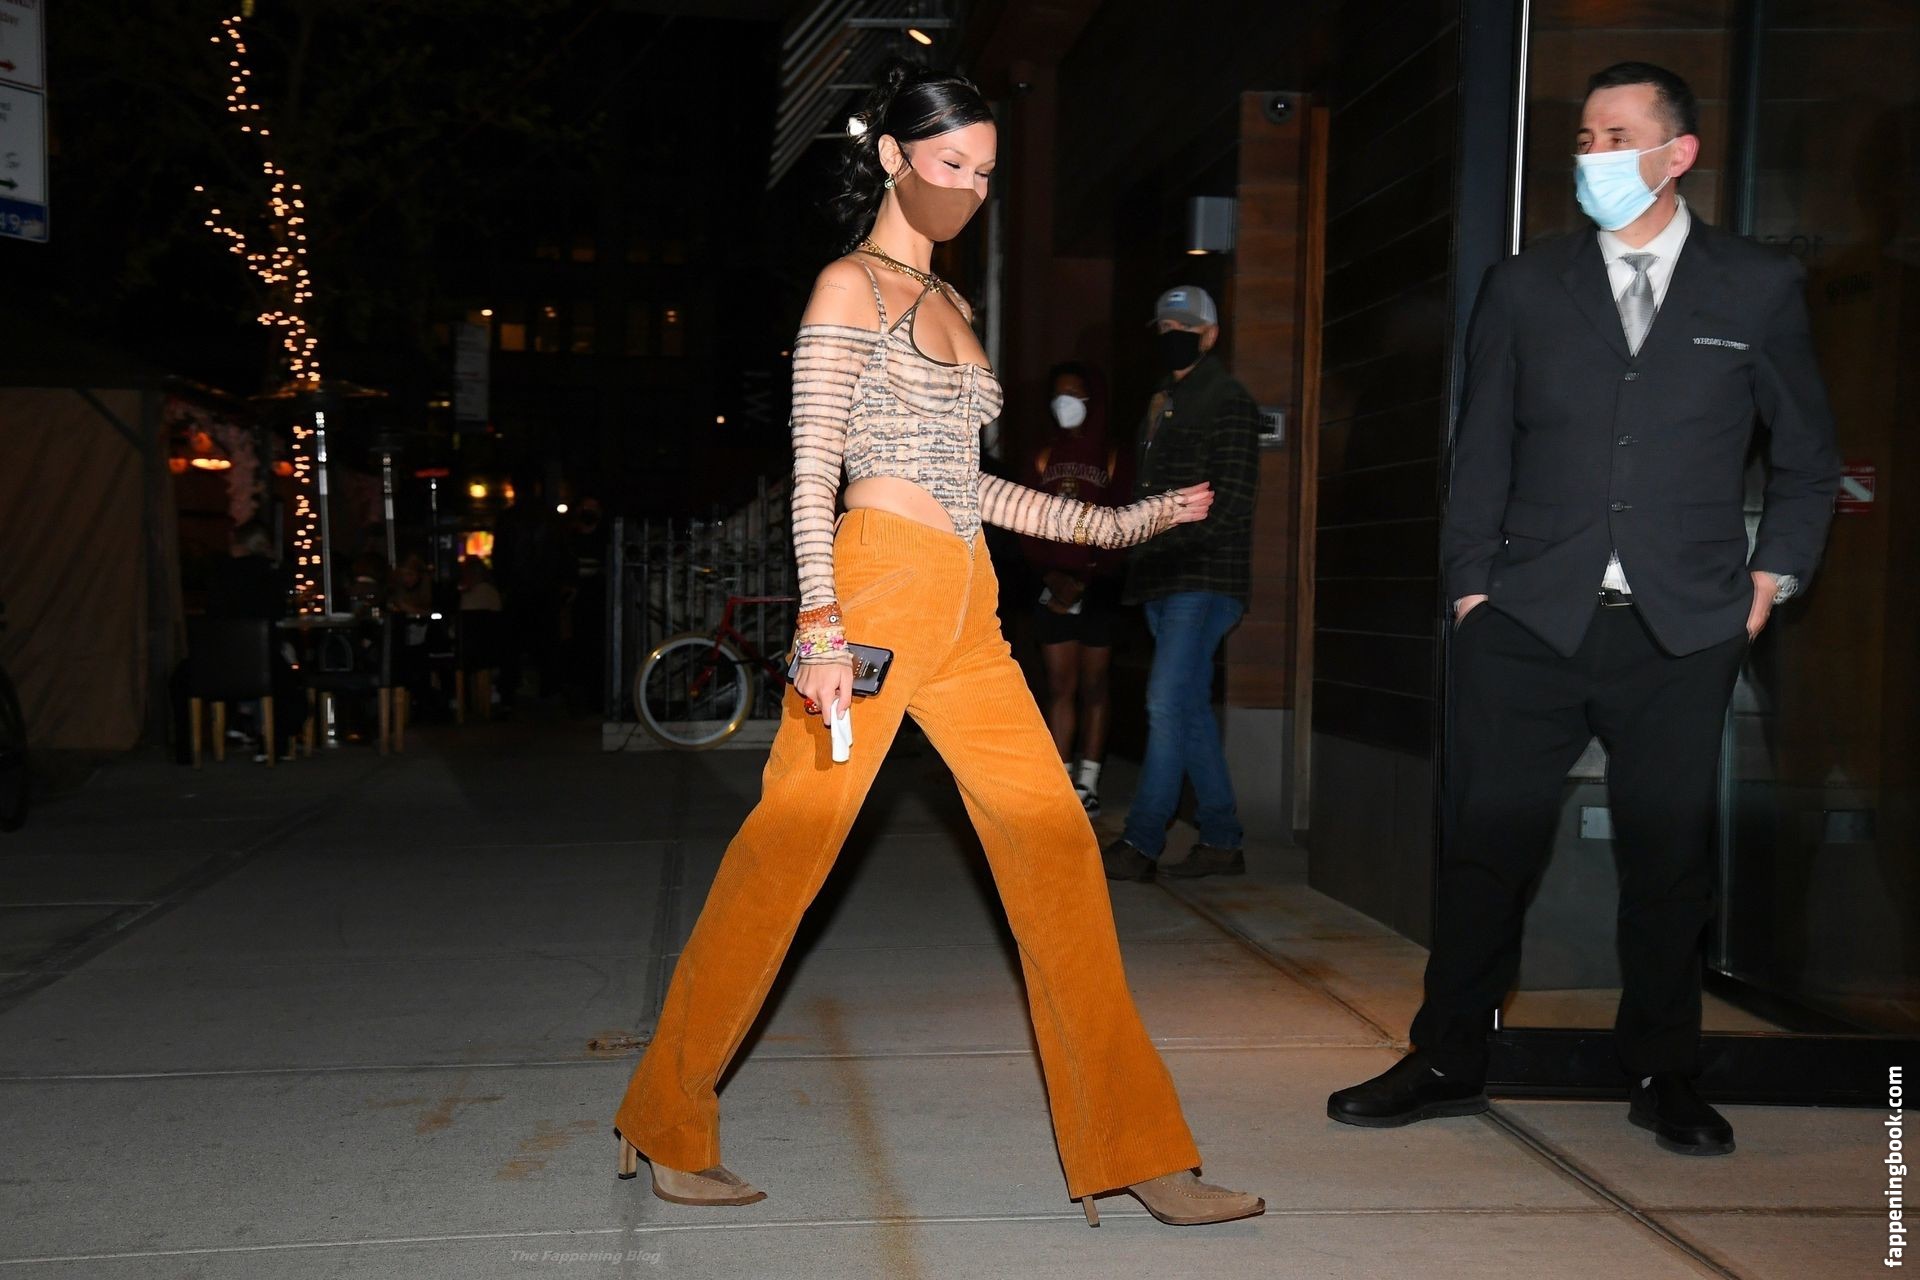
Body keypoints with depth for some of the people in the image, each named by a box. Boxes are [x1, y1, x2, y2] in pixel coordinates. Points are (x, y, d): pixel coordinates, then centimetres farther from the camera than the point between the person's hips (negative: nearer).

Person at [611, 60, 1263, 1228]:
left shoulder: (948, 304, 22)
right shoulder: (852, 287, 0)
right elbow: (814, 473, -8)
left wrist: (1114, 523, 22)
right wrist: (822, 629, -19)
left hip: (967, 612, 7)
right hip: (877, 587, -7)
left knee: (1056, 845, 0)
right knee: (790, 846, -4)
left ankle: (1135, 1151, 5)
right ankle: (670, 1123, 14)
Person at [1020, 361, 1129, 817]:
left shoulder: (1112, 459, 2)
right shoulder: (1043, 458, 11)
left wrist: (1087, 579, -15)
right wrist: (1048, 572, -9)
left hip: (1098, 588, -2)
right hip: (1053, 587, 3)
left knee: (1093, 687, 2)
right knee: (1060, 687, 2)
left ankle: (1088, 783, 7)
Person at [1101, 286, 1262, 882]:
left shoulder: (1228, 401, -5)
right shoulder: (1160, 404, 21)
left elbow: (1231, 502, -13)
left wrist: (1166, 535, -20)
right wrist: (1130, 533, 9)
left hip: (1205, 579, -9)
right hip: (1164, 578, 9)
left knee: (1168, 703, -13)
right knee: (1190, 709, 9)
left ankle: (1140, 843, -10)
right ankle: (1221, 842, 16)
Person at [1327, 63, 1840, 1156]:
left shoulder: (1760, 287, 7)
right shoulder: (1526, 288, 9)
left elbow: (1808, 457, 13)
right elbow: (1482, 454, 10)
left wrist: (1775, 573, 4)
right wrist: (1472, 585, 3)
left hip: (1682, 627, 0)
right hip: (1531, 619, 1)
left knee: (1669, 851, 6)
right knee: (1490, 842, 1)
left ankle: (1664, 1077, 23)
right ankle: (1448, 1063, 15)